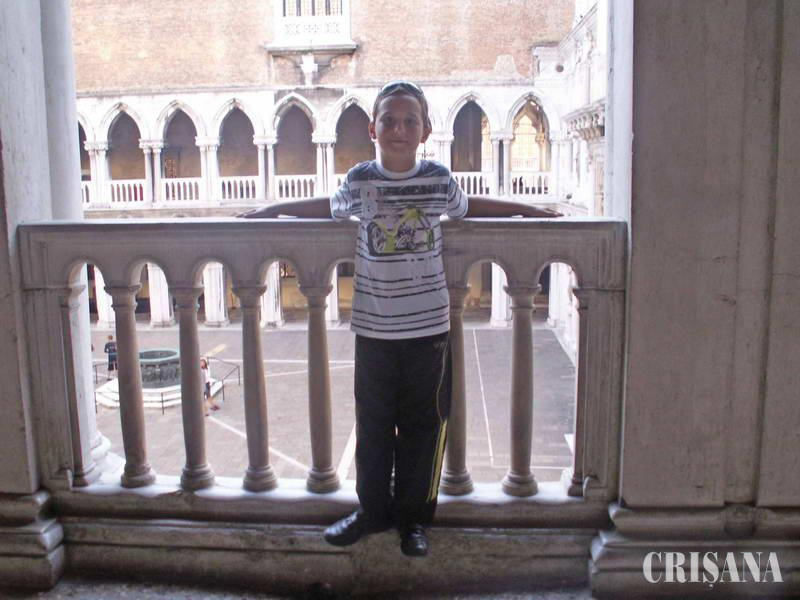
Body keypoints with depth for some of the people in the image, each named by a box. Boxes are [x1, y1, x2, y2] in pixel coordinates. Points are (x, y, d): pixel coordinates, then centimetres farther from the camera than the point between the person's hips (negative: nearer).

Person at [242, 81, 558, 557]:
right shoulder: (360, 180, 1)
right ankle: (373, 511, 29)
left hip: (429, 326, 0)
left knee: (424, 427, 8)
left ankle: (414, 517, 25)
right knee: (373, 426, 11)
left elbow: (466, 206, 22)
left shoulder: (439, 179, 1)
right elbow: (331, 206, 21)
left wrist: (524, 210, 25)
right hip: (374, 327, 0)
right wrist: (272, 210, 27)